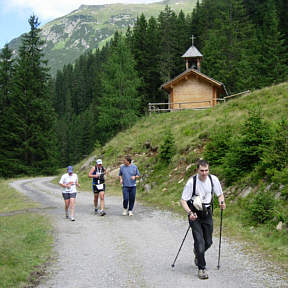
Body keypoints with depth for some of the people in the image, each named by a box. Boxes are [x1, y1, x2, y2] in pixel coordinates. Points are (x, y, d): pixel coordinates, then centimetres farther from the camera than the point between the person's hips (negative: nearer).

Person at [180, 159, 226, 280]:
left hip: (207, 213, 4)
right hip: (194, 214, -3)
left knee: (208, 242, 10)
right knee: (199, 241, -11)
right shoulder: (191, 182, -17)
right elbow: (183, 200, -13)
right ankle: (201, 268, 2)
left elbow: (220, 194, 8)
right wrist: (190, 213, -29)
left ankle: (197, 253, 44)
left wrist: (221, 201, -15)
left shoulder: (213, 179, -7)